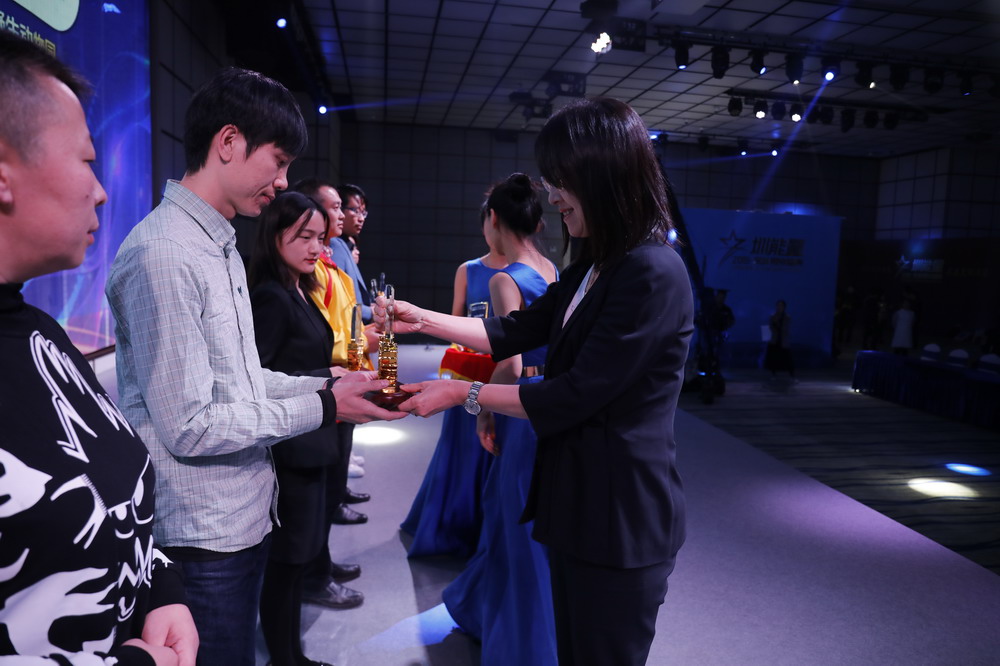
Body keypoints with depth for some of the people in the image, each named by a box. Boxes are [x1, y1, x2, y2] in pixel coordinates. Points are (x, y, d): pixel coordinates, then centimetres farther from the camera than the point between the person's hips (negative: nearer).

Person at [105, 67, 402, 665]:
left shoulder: (223, 246, 10)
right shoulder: (163, 254, -21)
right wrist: (323, 407, -16)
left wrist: (328, 386, 2)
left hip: (246, 514, 9)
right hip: (205, 535, -9)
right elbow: (190, 427, -22)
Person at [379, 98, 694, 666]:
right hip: (577, 502, 9)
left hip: (621, 520, -9)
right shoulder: (595, 267, 10)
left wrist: (462, 394, -13)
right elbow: (515, 332, 13)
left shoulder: (653, 274, -22)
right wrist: (423, 319, 8)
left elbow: (574, 395, -22)